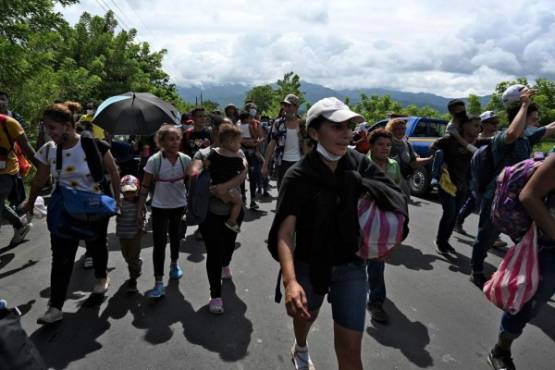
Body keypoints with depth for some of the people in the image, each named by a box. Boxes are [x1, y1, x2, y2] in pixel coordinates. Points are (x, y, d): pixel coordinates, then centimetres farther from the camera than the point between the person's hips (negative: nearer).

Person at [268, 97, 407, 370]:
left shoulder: (359, 165, -9)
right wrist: (290, 281, -41)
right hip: (309, 265, -1)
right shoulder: (298, 177, -20)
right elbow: (284, 232, -28)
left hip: (351, 266, 1)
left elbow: (399, 201, -10)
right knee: (305, 315, 28)